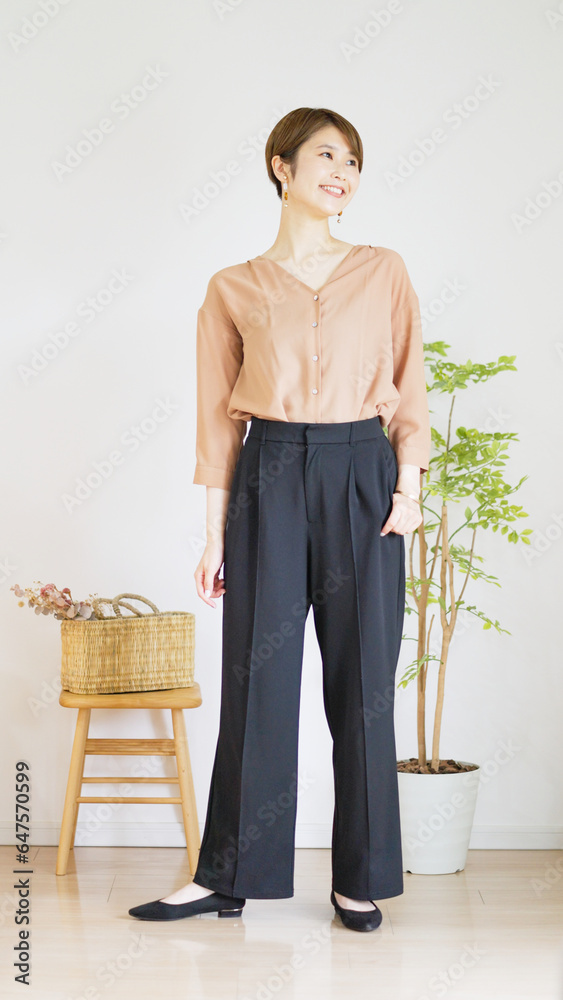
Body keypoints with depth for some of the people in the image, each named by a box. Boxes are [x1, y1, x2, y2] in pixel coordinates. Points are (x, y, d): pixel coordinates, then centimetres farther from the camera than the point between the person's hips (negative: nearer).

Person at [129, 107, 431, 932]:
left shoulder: (385, 273, 9)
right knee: (258, 677, 2)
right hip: (270, 478, 0)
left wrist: (408, 484, -4)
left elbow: (411, 390, 9)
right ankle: (230, 876, 14)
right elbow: (218, 419, 5)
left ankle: (361, 879, 16)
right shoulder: (234, 289, 6)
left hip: (362, 477, 1)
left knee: (362, 677, 3)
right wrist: (215, 533, 2)